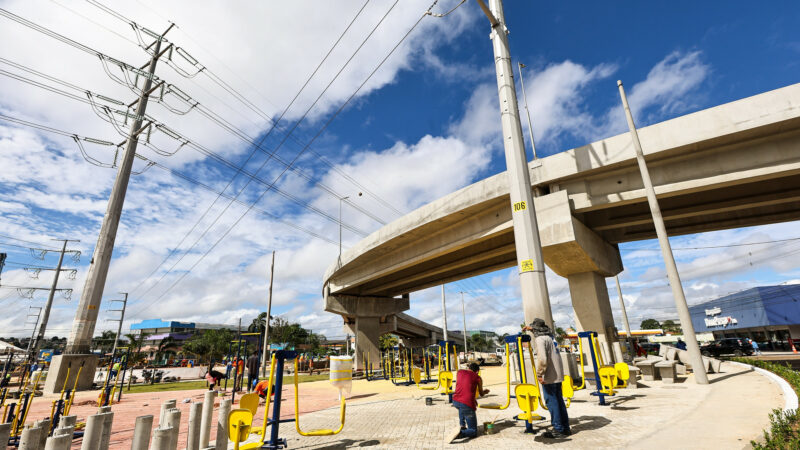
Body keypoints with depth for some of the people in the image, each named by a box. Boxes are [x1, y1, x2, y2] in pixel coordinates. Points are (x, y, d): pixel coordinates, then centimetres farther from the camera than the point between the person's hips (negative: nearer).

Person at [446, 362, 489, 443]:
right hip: (467, 404, -5)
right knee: (474, 432, 11)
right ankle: (460, 433, -19)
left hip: (455, 402, 5)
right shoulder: (478, 378, 6)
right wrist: (485, 391, 45)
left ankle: (462, 426, 25)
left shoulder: (459, 372, 15)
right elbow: (482, 394, 20)